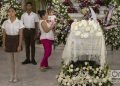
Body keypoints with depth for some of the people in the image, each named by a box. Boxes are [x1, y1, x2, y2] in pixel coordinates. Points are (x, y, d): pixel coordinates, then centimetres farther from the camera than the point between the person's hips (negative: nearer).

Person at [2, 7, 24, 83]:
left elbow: (21, 35, -8)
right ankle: (12, 75, 21)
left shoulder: (19, 22, -8)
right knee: (11, 59, 10)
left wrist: (19, 45, -12)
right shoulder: (5, 23, -1)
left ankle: (15, 76, 14)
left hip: (16, 40, -3)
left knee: (16, 59, 3)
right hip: (8, 41, 3)